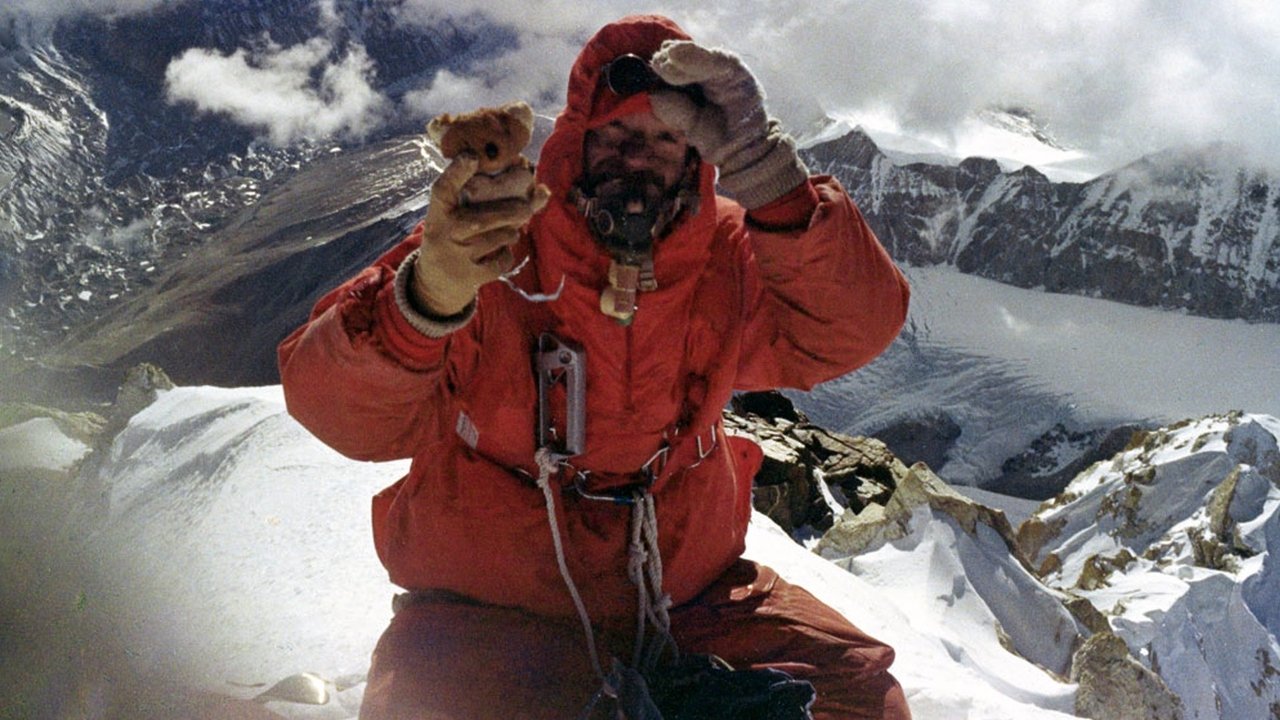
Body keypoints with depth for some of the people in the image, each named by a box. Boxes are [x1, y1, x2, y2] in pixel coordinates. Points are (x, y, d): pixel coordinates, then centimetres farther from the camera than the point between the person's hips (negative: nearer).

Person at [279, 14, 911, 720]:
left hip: (688, 597, 3)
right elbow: (339, 409, -24)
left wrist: (757, 164, -34)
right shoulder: (490, 251, -14)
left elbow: (849, 330, -20)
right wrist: (428, 297, -46)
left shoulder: (730, 261, -4)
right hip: (488, 617, -3)